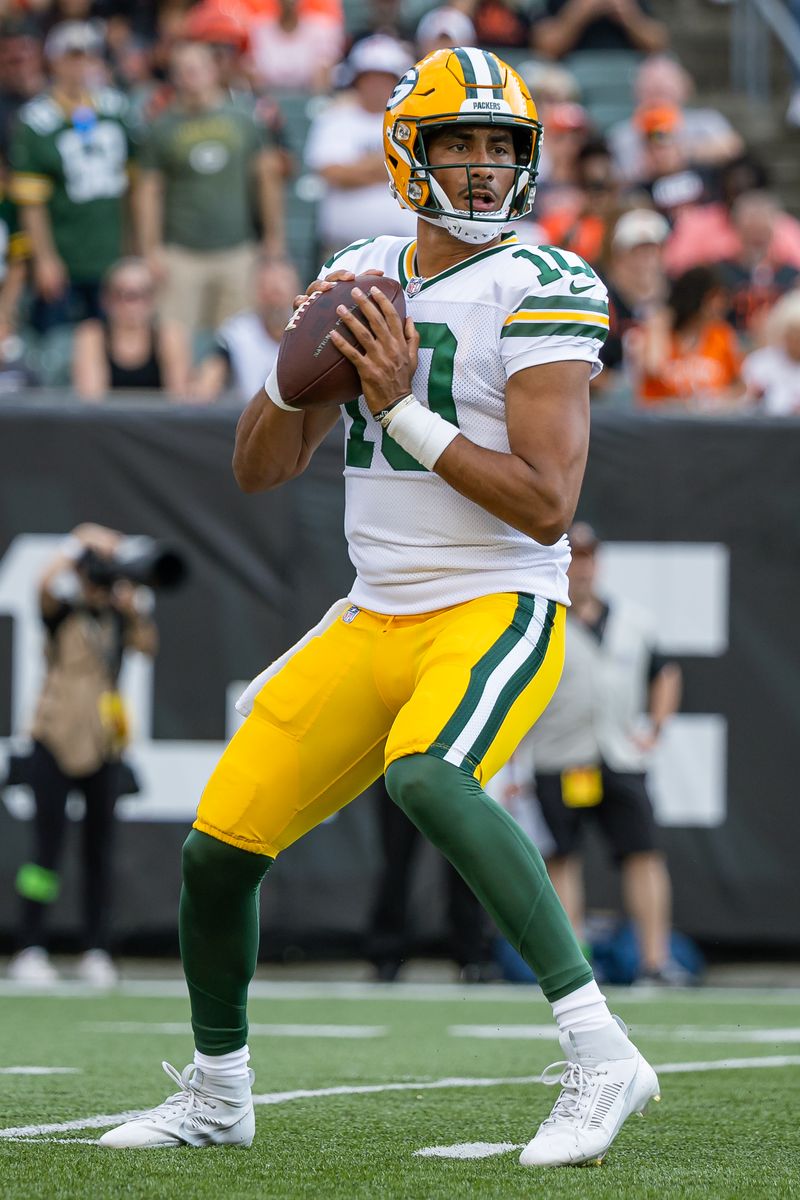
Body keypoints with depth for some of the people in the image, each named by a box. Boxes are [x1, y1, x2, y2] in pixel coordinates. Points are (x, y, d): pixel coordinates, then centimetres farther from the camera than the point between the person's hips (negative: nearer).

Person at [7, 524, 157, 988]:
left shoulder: (118, 618, 10)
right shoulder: (64, 611, -2)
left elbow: (148, 644, -6)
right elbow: (47, 585, -23)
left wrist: (133, 609, -19)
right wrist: (80, 544, -19)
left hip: (103, 747, 4)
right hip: (55, 740, -4)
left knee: (100, 849, 5)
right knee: (49, 844, -8)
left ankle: (97, 951, 9)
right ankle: (31, 952, -7)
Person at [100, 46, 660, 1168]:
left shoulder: (540, 290, -11)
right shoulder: (363, 277, 9)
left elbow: (546, 505, -19)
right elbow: (259, 470, 12)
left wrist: (406, 409, -21)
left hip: (499, 608, -7)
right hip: (375, 616, 7)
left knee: (425, 775, -37)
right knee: (220, 846, 6)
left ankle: (598, 1055, -35)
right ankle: (216, 1095, 31)